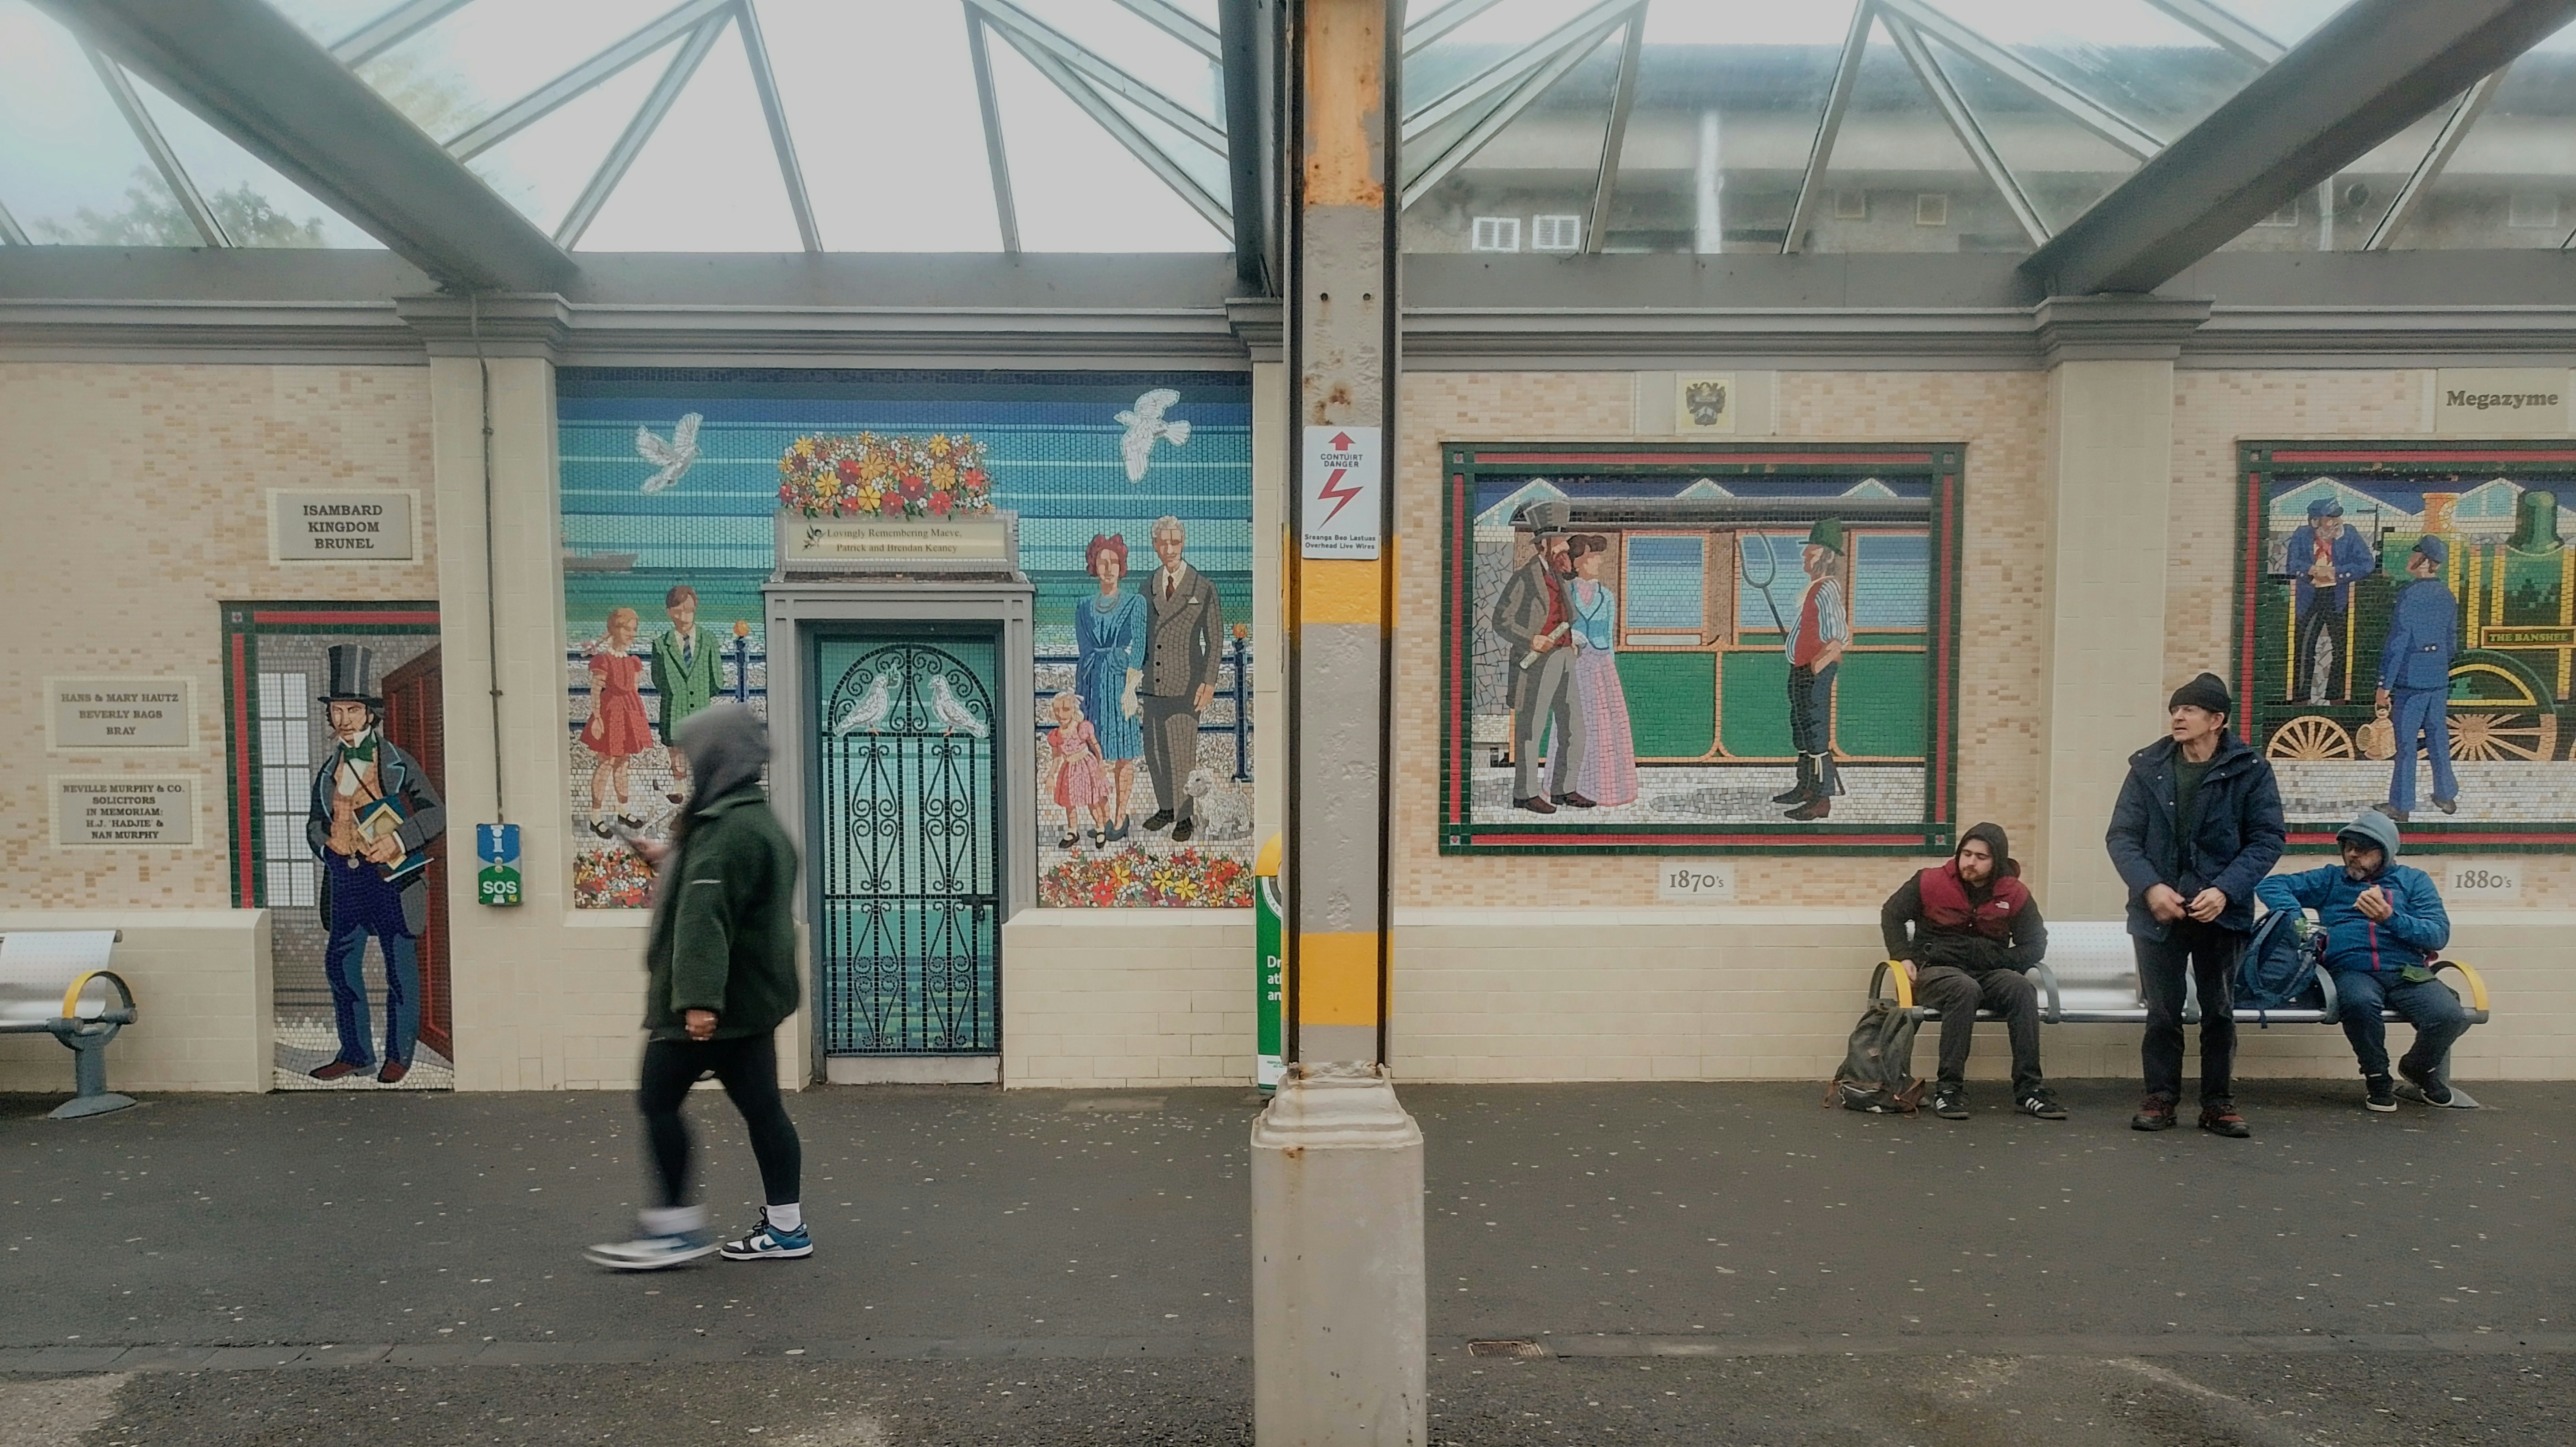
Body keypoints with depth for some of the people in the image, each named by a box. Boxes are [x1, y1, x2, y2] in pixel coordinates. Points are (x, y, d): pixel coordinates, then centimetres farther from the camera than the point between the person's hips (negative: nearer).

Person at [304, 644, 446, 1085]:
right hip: (344, 880, 5)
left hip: (391, 877, -5)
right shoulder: (328, 771, 13)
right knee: (340, 966, 7)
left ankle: (398, 1056, 13)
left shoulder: (399, 764, -1)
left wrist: (397, 839, -18)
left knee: (400, 968, 2)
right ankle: (355, 1052, 20)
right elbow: (315, 823, 23)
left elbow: (436, 813, -4)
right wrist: (326, 843, 3)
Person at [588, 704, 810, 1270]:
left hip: (714, 1005, -10)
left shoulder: (727, 829, -19)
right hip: (753, 997, 10)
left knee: (659, 1100, 2)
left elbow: (706, 920, -27)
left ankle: (676, 1227, 8)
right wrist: (670, 863, 26)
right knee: (761, 1107, 11)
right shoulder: (761, 821, 14)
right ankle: (786, 1227, 15)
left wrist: (698, 998, -32)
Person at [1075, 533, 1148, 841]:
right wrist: (1078, 693, 6)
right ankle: (1103, 818, 9)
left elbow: (1138, 647, -6)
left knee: (1124, 755, -1)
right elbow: (1083, 653, 13)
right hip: (1093, 683, 3)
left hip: (1123, 679, -3)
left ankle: (1120, 819, 6)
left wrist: (1130, 686, -16)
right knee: (1095, 756, 0)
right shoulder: (1084, 608, 13)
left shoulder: (1135, 603, 3)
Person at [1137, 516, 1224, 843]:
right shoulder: (1149, 587, 11)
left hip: (1186, 684, -5)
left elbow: (1215, 639, -1)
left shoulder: (1203, 588, -2)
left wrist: (1209, 682, -8)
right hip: (1153, 682, 5)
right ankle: (1166, 807, 27)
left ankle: (1187, 816, 9)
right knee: (1154, 751, 10)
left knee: (1183, 752, -4)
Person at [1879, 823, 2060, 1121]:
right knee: (1965, 990, -37)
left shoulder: (2015, 895, 5)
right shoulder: (1930, 882, 0)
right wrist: (1904, 957, -1)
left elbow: (2035, 947, 10)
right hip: (1936, 970, -3)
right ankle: (1948, 1088, -34)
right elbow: (1892, 914, 11)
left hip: (1990, 973, 3)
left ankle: (2029, 1088, -25)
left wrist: (1994, 960, -7)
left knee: (2023, 989, -30)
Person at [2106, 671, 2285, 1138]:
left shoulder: (2250, 770, -5)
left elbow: (2267, 839, -6)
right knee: (2162, 1012, 7)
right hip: (2158, 912, 1)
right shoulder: (2147, 767, 0)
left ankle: (2219, 1103, 19)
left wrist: (2225, 890, -19)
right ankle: (2160, 1098, 17)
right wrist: (2150, 887, -16)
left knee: (2220, 1012, 9)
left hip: (2222, 912, -1)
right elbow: (2121, 837, -1)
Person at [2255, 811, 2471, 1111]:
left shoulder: (2414, 881, 18)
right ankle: (2377, 1078, -8)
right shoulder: (2330, 880, 20)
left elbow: (2439, 934, 4)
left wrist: (2390, 918, -13)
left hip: (2408, 973, 1)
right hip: (2352, 971, -1)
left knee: (2450, 1017, -29)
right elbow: (2271, 885, 11)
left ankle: (2420, 1069, 8)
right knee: (2359, 1002, -38)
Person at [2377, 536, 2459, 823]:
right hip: (2439, 680, 7)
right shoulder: (2448, 597, 7)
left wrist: (2385, 684, -14)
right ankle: (2447, 796, 27)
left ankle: (2401, 805, 3)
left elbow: (2397, 643, -16)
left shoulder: (2409, 595, -14)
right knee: (2438, 737, 17)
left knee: (2406, 743, -2)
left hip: (2410, 680, -6)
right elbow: (2452, 642, 15)